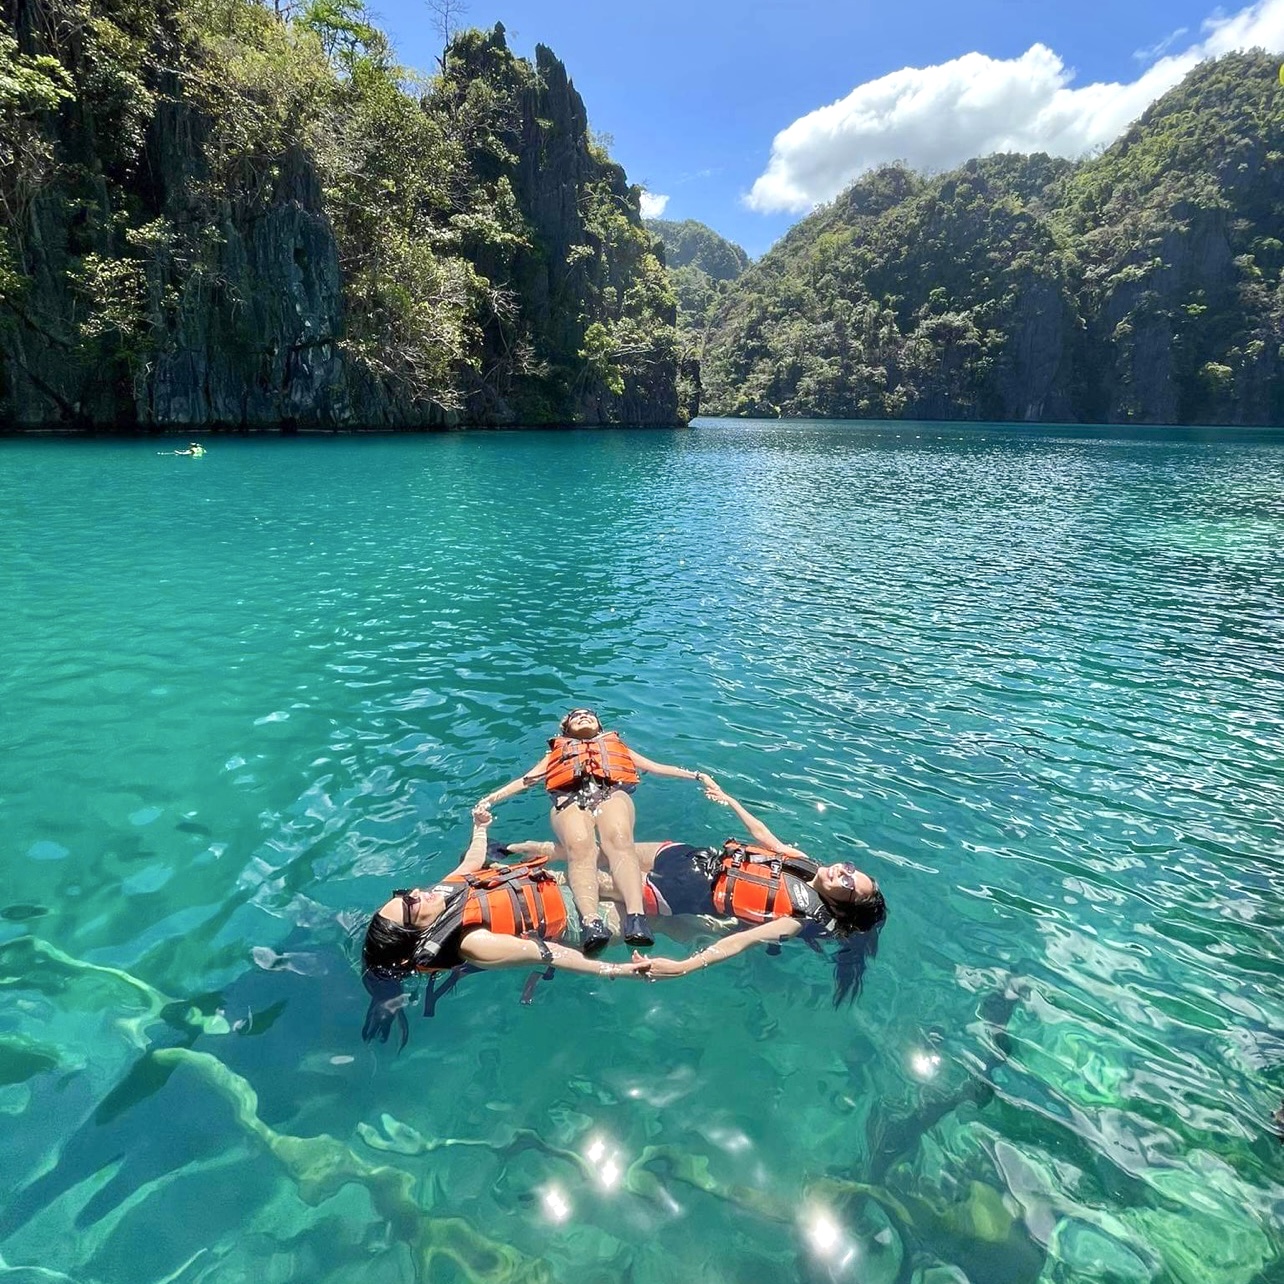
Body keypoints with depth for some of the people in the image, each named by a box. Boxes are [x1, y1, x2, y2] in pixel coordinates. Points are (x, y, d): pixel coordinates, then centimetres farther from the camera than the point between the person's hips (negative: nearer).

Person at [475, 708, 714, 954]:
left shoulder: (616, 745, 42)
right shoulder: (557, 751, 42)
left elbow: (656, 767, 35)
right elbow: (526, 780, 31)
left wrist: (696, 775, 23)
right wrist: (490, 798, 15)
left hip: (612, 794, 0)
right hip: (570, 799, 0)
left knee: (620, 841, -37)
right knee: (579, 849, -36)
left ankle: (636, 917, -56)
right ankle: (591, 922, -57)